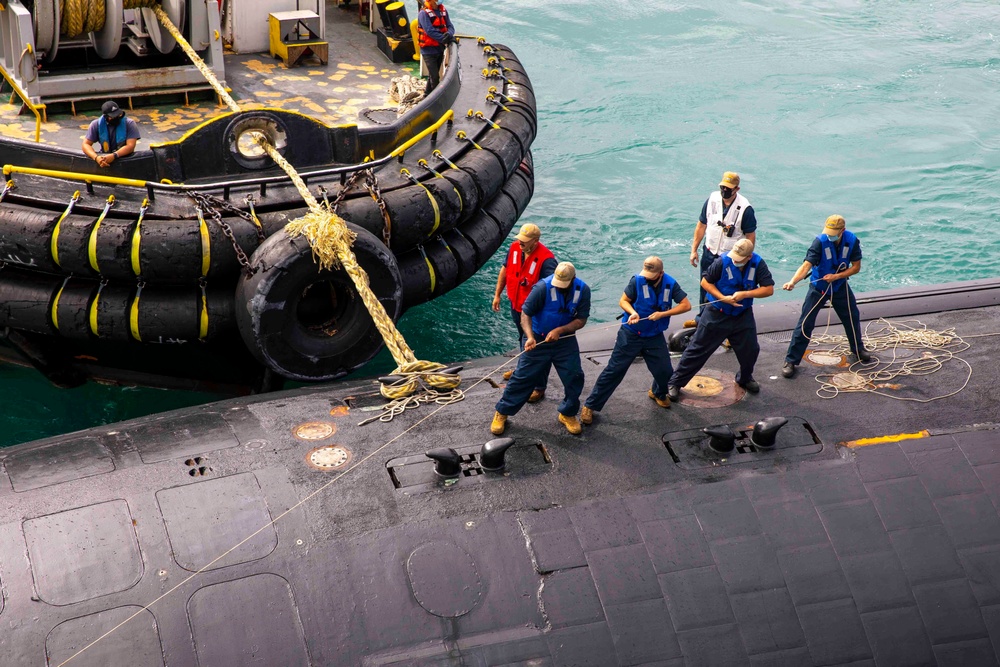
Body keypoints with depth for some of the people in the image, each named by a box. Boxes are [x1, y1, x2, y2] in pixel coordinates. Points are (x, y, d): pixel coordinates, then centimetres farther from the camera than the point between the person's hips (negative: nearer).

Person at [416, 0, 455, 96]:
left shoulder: (443, 10, 3)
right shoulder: (423, 13, -15)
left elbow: (450, 26, 1)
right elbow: (430, 31, -23)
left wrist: (449, 34, -23)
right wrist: (445, 39, -26)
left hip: (440, 49, 7)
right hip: (428, 50, -6)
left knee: (433, 75, 18)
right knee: (435, 77, -9)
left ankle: (427, 95, 32)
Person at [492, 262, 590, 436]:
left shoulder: (583, 290, -14)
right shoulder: (543, 287, -24)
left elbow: (581, 320, -9)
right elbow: (526, 313, -20)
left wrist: (560, 330, -25)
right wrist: (530, 337, -35)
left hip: (565, 340, 3)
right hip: (538, 340, -3)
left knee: (574, 377, 2)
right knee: (523, 377, 1)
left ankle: (568, 414, 25)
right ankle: (502, 413, 15)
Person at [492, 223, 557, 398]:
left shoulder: (546, 259, -28)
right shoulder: (515, 248, -7)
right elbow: (505, 270, 9)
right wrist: (497, 295, 14)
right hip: (516, 305, 7)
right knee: (523, 340, 28)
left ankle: (538, 387, 11)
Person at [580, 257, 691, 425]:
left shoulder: (670, 284, -10)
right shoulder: (637, 280, -17)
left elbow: (686, 305, -10)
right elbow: (623, 300, -8)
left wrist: (662, 314, -20)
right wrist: (632, 312, -29)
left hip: (655, 337, 3)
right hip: (631, 334, -3)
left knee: (665, 371, 5)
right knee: (614, 370, -3)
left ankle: (658, 393, 41)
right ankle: (590, 406, 5)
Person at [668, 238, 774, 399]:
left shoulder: (758, 265, -17)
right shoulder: (723, 261, -23)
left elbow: (769, 289, -16)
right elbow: (705, 281, -12)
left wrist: (745, 294, -26)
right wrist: (723, 298, -22)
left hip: (743, 315, 3)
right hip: (717, 313, -3)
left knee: (750, 350, 13)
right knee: (698, 349, 1)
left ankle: (745, 379, 43)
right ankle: (675, 383, 9)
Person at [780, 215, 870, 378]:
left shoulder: (852, 241, -16)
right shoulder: (820, 242, -27)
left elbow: (856, 266, -9)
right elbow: (807, 265, -35)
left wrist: (836, 276, -23)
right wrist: (792, 282, -52)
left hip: (840, 286, 4)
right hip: (818, 287, -4)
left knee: (852, 317, 20)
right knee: (805, 324, -7)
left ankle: (858, 348, 47)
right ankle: (791, 361, 0)